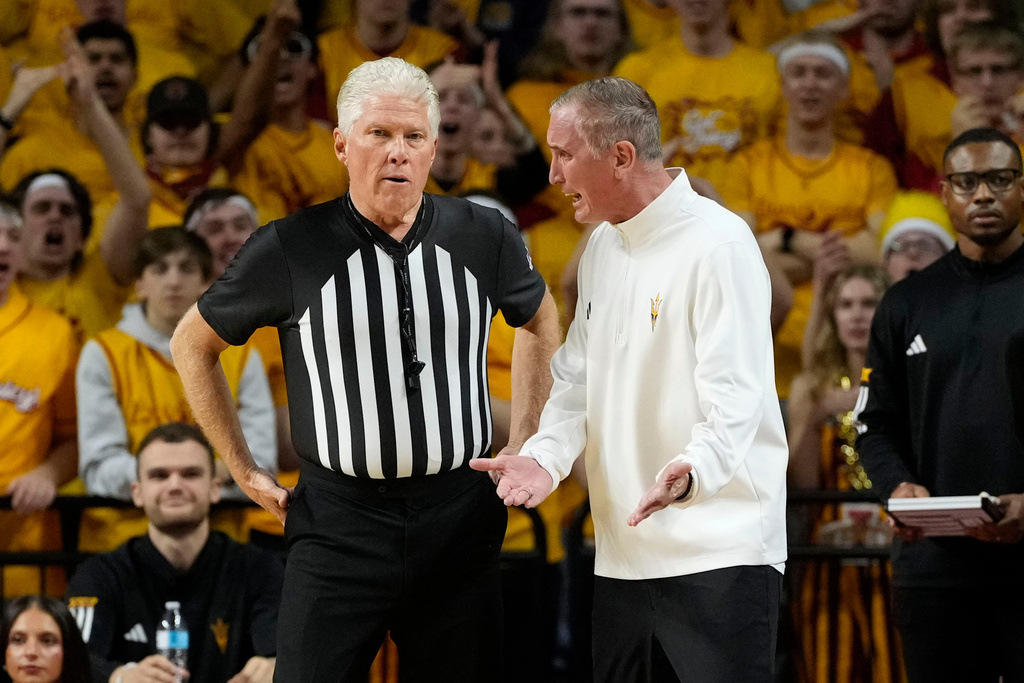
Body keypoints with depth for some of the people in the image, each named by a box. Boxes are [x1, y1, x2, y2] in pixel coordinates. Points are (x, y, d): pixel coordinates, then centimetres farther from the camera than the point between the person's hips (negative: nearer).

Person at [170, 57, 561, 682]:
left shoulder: (484, 237, 3)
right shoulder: (290, 250, -4)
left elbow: (540, 320, 24)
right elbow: (193, 344, 10)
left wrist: (523, 444, 16)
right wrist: (245, 471, 8)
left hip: (460, 515, 2)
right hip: (339, 527, -2)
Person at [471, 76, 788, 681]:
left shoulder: (718, 244, -13)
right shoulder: (603, 248, 15)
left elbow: (736, 401, -20)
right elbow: (578, 380, 17)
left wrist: (689, 472, -39)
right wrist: (545, 456, -3)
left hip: (719, 556, -8)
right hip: (624, 555, 8)